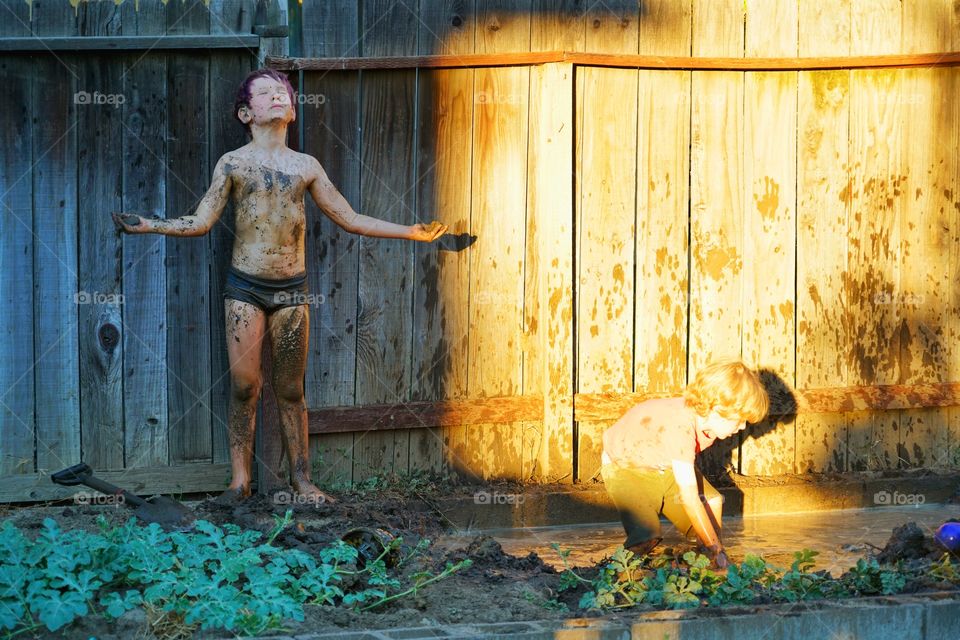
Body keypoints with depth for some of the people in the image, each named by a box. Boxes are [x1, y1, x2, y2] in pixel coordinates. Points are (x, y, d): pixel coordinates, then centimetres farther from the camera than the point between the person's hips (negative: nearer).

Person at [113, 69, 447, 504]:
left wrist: (410, 232, 9)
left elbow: (350, 219, 12)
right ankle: (240, 480, 4)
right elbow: (201, 222, 2)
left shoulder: (305, 166, 8)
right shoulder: (234, 163, 3)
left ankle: (302, 479, 11)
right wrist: (148, 225, -10)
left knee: (291, 389, 5)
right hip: (245, 287, -2)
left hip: (291, 288, 2)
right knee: (244, 385, -4)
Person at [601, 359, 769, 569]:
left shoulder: (707, 418, -18)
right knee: (645, 537, -26)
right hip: (624, 466, -8)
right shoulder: (680, 427, -43)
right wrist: (715, 548, -37)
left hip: (662, 464, 8)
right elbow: (689, 498, -41)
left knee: (712, 502, -8)